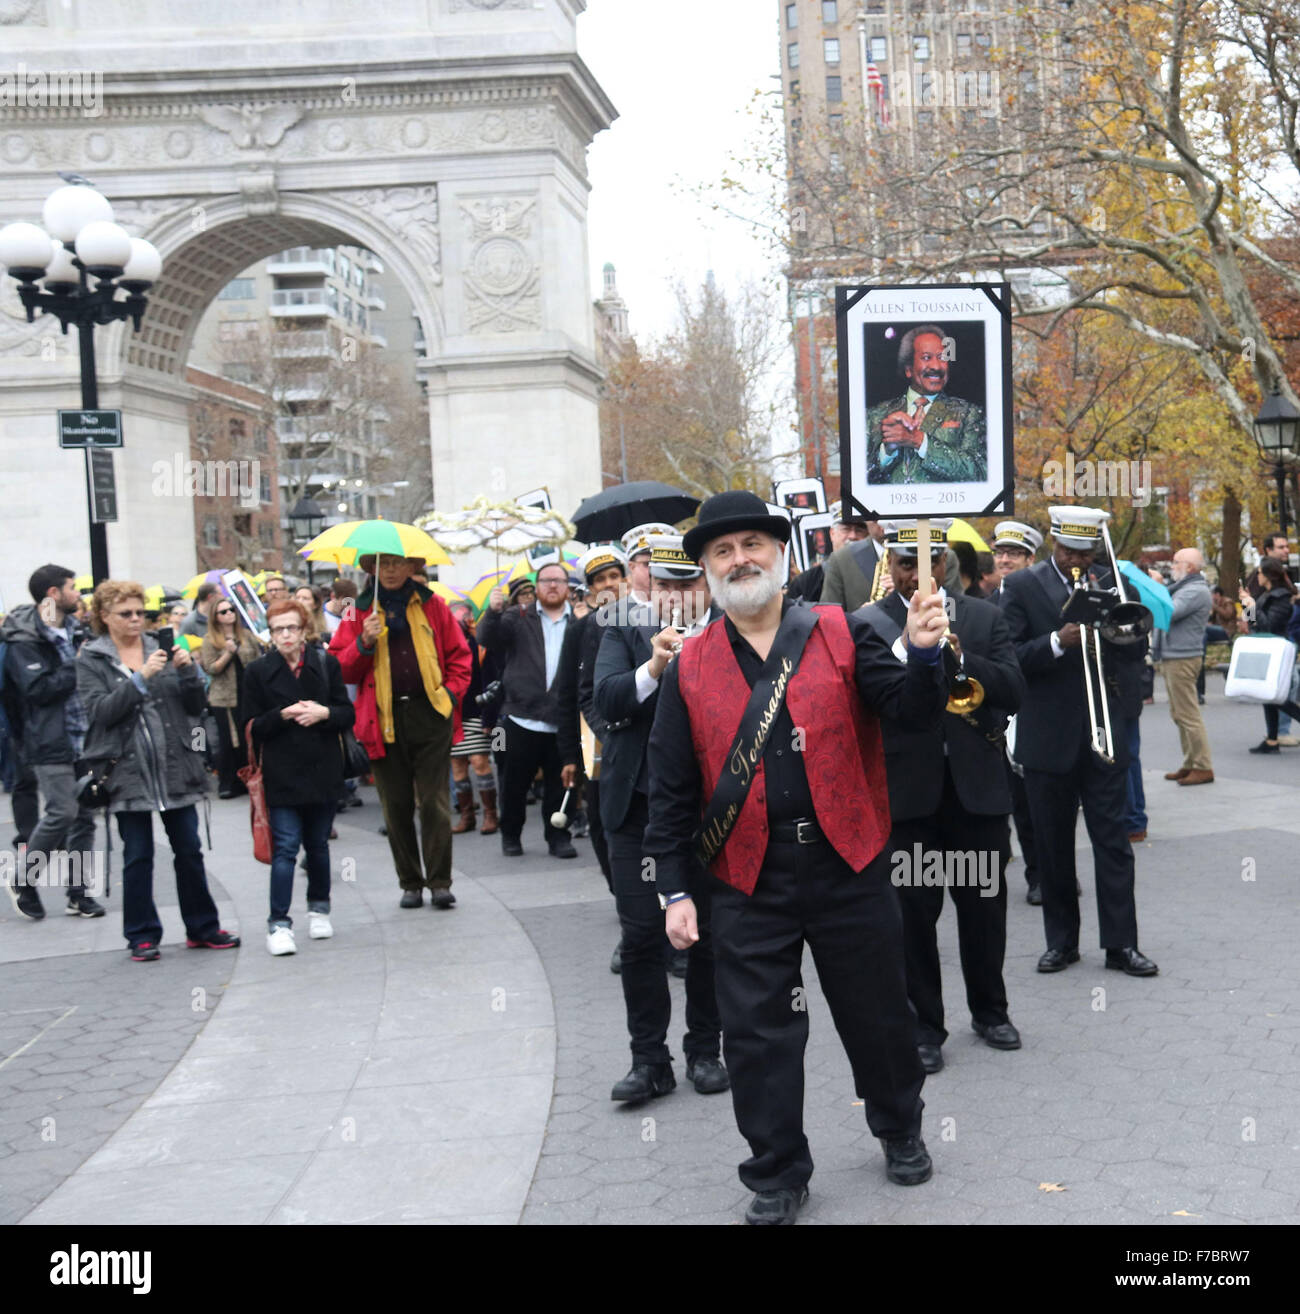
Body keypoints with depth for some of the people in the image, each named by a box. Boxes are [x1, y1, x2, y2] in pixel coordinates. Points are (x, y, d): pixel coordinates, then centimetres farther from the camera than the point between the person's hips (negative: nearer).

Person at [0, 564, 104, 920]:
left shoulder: (74, 631, 16)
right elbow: (38, 689, -19)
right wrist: (78, 668, -15)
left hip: (82, 740, 7)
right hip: (50, 744, -7)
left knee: (84, 815, 6)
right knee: (62, 812, -11)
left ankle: (78, 892, 13)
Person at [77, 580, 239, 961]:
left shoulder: (161, 649, 10)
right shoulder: (91, 659, 2)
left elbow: (195, 707, 8)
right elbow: (99, 711, -13)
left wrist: (188, 672, -10)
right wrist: (141, 678, -20)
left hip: (175, 765, 3)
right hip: (127, 769, -3)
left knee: (189, 850, 7)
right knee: (138, 856, 4)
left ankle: (202, 927, 18)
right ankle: (142, 935, 15)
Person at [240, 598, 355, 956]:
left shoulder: (326, 664, 4)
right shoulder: (258, 671, 0)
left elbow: (348, 714, 4)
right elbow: (250, 725, -2)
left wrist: (324, 713, -16)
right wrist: (283, 715, -17)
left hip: (323, 771, 2)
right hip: (282, 775, -2)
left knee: (318, 843, 13)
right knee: (285, 847, -8)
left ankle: (319, 908, 32)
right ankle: (279, 923, -5)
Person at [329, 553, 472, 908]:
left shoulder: (431, 605, 9)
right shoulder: (360, 612, 9)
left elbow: (458, 655, 13)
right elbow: (339, 668, 5)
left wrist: (451, 692, -1)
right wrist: (364, 643, -11)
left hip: (430, 715, -1)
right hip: (384, 718, 1)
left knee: (435, 801, -3)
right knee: (396, 806, 5)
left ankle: (440, 882, 3)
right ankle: (410, 883, 15)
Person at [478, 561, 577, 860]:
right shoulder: (518, 617, 7)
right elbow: (487, 639, -7)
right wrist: (493, 610, -24)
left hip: (562, 722, 0)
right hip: (522, 719, 0)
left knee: (559, 784, 6)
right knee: (515, 783, 8)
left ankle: (558, 837, 18)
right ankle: (510, 835, 23)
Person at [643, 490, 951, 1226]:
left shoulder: (842, 635, 1)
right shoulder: (690, 667, 2)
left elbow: (915, 714, -6)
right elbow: (672, 791, 4)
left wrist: (924, 654, -25)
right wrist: (675, 890, 0)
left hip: (849, 867, 0)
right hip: (748, 881, 1)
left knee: (878, 1013, 14)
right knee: (759, 1033, 7)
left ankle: (901, 1131, 41)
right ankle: (778, 1177, 25)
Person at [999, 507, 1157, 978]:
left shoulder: (1110, 584, 7)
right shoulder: (1022, 586, -1)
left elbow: (1135, 645, 9)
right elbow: (1009, 657, -9)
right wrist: (1058, 642, -21)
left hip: (1105, 736, 1)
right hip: (1048, 739, -1)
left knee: (1113, 842, 2)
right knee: (1053, 847, 8)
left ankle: (1121, 943, 8)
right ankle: (1061, 941, 18)